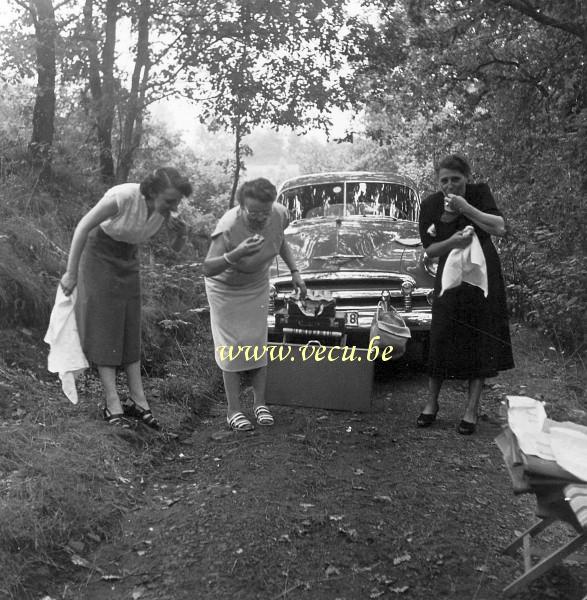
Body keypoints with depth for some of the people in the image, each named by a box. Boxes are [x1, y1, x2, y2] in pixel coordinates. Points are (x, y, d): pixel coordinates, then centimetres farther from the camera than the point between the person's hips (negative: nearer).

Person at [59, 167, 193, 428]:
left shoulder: (165, 209, -15)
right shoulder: (123, 197, -31)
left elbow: (176, 247, -3)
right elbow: (83, 227, -23)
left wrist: (180, 234, -28)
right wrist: (71, 273, -20)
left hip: (128, 260, 5)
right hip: (99, 255, -5)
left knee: (131, 327, 2)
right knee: (104, 326, -8)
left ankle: (137, 399, 5)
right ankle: (112, 404, -6)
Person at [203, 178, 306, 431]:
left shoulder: (280, 214, -21)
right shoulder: (229, 227, -36)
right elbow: (208, 269, -41)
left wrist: (294, 271, -2)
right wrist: (235, 254, -57)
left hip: (257, 286, 4)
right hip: (226, 289, -4)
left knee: (258, 343, 7)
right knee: (232, 348, -1)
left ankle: (259, 403, 19)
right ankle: (234, 411, 9)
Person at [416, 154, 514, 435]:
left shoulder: (479, 193, -8)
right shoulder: (430, 205, -6)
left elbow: (500, 228, -19)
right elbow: (430, 250, -5)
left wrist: (466, 208, -26)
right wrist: (452, 241, -24)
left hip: (484, 275, -1)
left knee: (481, 340, -1)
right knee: (441, 338, -1)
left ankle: (472, 410, 6)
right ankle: (431, 403, 14)